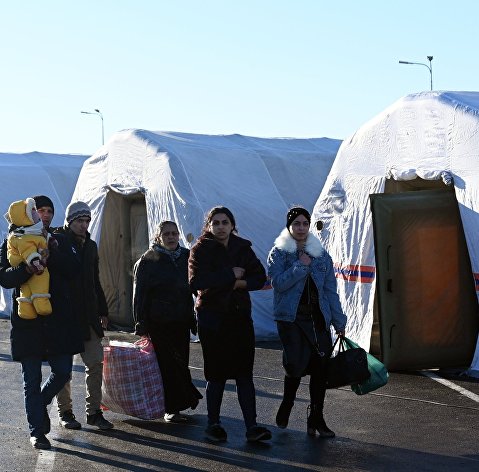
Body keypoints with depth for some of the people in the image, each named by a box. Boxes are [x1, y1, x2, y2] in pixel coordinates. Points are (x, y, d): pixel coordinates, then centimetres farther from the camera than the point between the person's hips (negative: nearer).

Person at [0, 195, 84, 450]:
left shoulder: (59, 242, 13)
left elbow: (73, 269, -2)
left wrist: (51, 254, -16)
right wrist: (26, 269, -25)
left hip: (58, 318, 2)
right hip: (27, 321, -2)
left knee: (62, 371, 2)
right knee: (32, 379, 2)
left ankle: (40, 403, 32)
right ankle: (37, 431, 11)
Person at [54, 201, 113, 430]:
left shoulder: (90, 246, 15)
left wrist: (102, 311, 19)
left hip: (88, 316, 6)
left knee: (95, 363, 2)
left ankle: (93, 411, 9)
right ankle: (65, 411, 15)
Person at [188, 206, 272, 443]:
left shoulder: (243, 248, 10)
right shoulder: (201, 250, -2)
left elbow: (260, 278, 4)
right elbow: (196, 281, -18)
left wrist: (240, 283, -14)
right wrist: (231, 275, -15)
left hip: (240, 316, 3)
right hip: (212, 318, -3)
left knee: (244, 373, 0)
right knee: (216, 374, 3)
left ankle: (251, 426, -1)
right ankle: (213, 424, 16)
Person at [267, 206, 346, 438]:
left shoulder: (321, 255, 12)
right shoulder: (279, 253, 3)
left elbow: (330, 290, 12)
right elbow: (278, 282, -11)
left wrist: (339, 321, 9)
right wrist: (301, 266, -14)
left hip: (318, 318, 4)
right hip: (291, 317, -3)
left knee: (320, 367, -2)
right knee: (296, 364, -11)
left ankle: (316, 419, 8)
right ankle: (286, 405, 19)